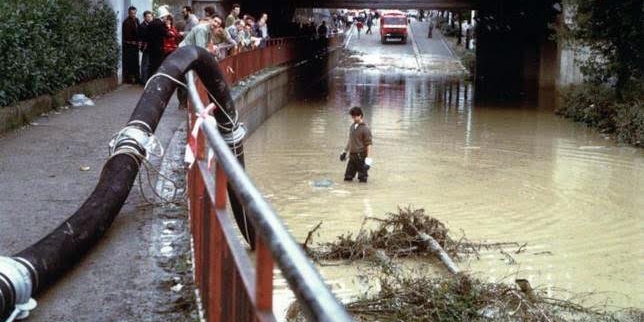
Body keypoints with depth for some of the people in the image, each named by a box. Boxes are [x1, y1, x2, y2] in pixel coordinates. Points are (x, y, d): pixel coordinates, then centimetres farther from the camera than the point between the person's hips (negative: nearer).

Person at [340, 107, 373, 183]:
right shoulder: (352, 126, 10)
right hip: (352, 155, 7)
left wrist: (368, 157, -18)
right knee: (347, 177, 10)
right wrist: (345, 151, 24)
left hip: (361, 156, -7)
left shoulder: (365, 128, -13)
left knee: (362, 179, -1)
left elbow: (368, 144, -14)